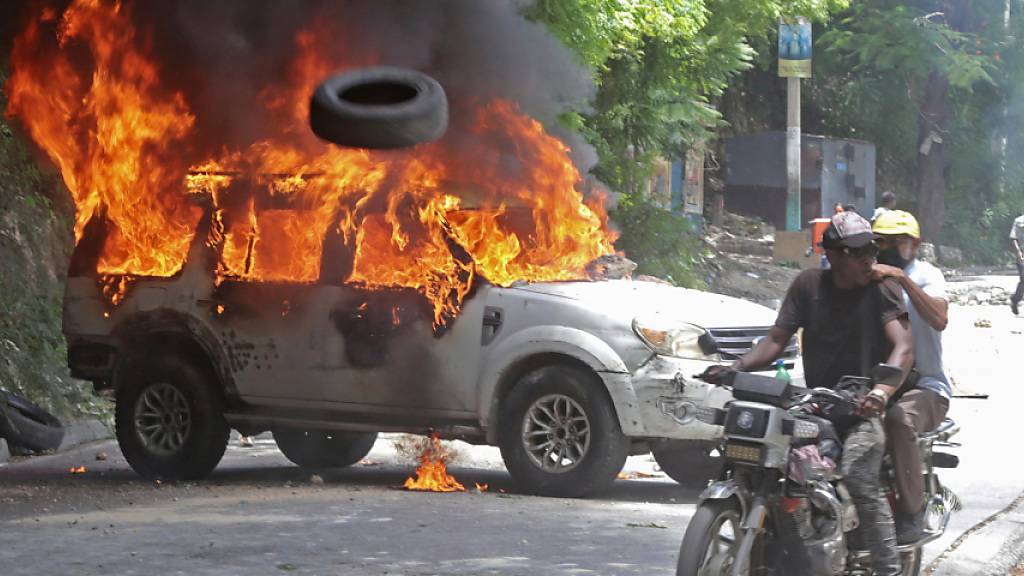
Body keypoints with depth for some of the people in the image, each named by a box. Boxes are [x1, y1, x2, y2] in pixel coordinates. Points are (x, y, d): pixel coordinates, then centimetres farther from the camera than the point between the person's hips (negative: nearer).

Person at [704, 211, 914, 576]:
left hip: (863, 406, -4)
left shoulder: (881, 287, -3)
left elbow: (904, 346, -17)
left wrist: (883, 389, -37)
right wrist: (738, 366, -12)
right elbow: (777, 339, 8)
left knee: (858, 477, -29)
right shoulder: (809, 285, 8)